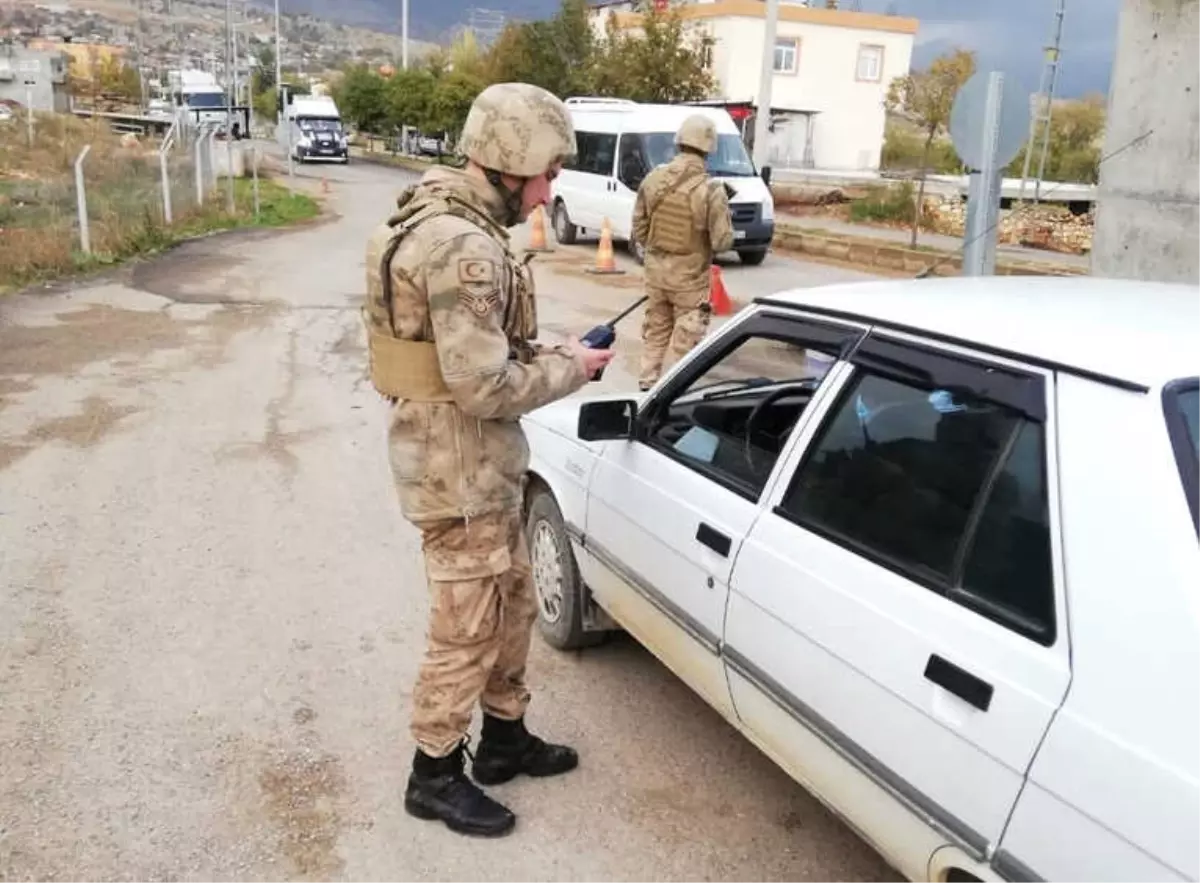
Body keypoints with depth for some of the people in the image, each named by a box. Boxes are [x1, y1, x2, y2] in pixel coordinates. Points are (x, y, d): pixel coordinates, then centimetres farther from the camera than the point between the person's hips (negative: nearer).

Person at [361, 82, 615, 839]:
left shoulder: (447, 220, 10)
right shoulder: (466, 247, -25)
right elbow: (485, 386, -27)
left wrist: (550, 355, 6)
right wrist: (570, 369, -12)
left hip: (477, 462, 10)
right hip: (461, 469, -10)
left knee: (514, 605, 21)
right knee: (467, 629, 6)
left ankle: (506, 738, 39)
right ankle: (435, 775, 25)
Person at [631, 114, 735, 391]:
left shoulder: (653, 179, -5)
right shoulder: (711, 190, -18)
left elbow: (638, 229, 1)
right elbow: (723, 242, -15)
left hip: (656, 270, 5)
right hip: (690, 276, -5)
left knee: (655, 332, 20)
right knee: (684, 340, 8)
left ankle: (647, 385, 27)